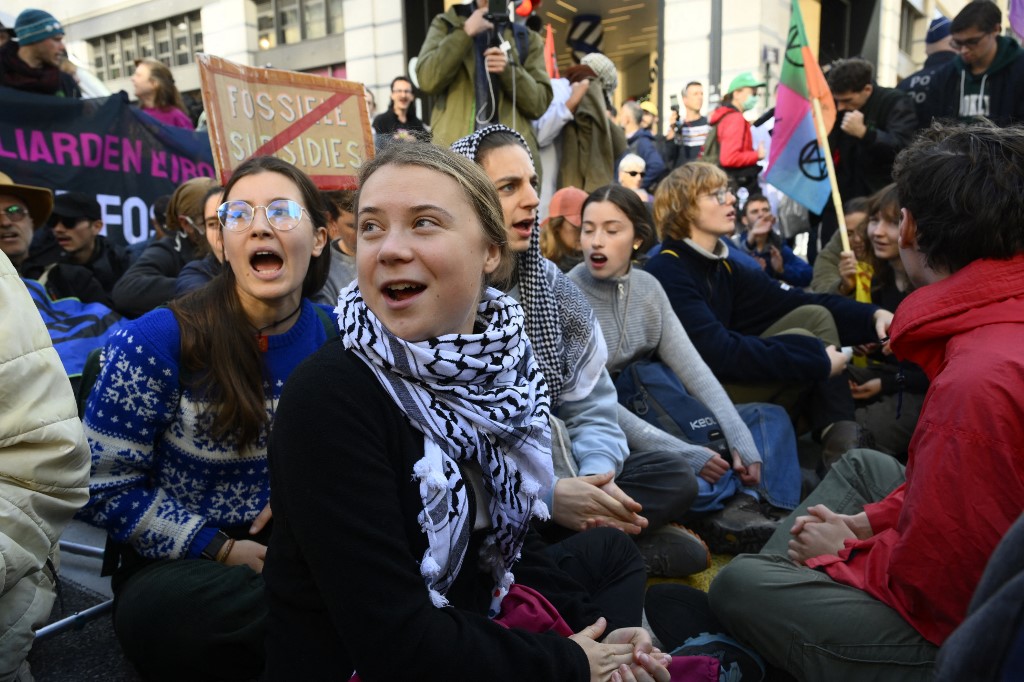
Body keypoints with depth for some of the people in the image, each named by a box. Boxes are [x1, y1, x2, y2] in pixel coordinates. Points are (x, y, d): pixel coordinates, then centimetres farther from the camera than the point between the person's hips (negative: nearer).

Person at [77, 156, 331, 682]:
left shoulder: (333, 335, -1)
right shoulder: (157, 342, -12)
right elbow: (103, 485, -9)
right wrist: (220, 550, -14)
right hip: (183, 564, -2)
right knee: (160, 611, -37)